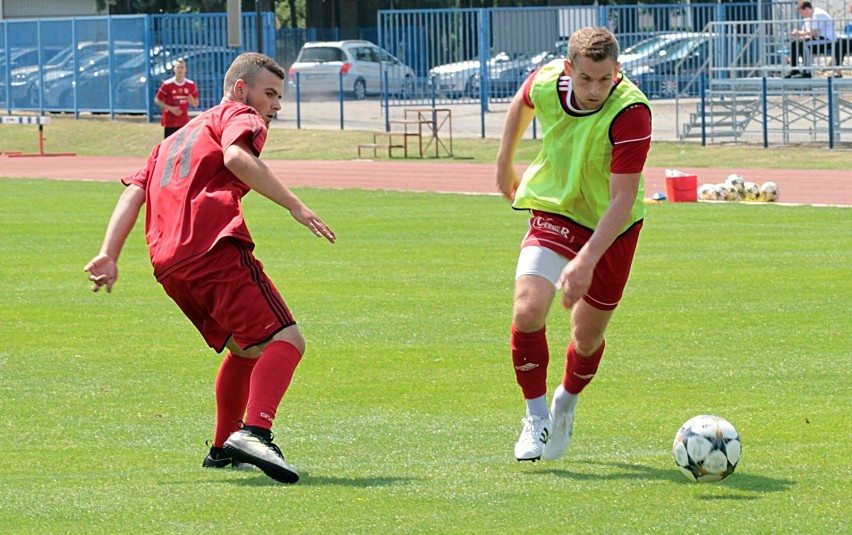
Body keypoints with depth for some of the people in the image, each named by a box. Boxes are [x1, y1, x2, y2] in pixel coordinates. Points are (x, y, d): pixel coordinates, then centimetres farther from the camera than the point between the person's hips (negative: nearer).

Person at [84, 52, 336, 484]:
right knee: (285, 341, -15)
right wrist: (294, 206, -13)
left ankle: (223, 447, 28)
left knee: (246, 347, 27)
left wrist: (109, 255, 13)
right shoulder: (239, 115, 13)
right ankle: (254, 432, -38)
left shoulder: (178, 137, 35)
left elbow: (134, 191, 23)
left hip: (168, 264, 8)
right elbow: (236, 157, -11)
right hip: (214, 246, -8)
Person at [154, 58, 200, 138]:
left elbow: (196, 104, 11)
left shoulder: (191, 85, 3)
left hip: (184, 122, 3)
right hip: (170, 122, -3)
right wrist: (170, 108, -15)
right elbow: (157, 100, -2)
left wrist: (192, 101, -15)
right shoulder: (167, 85, -7)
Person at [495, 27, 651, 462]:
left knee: (587, 335, 8)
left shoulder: (631, 113, -31)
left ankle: (565, 405, 40)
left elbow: (622, 200, -31)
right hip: (553, 211, 2)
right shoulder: (546, 82, -18)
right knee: (527, 309, -20)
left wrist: (586, 261, -39)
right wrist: (505, 162, 20)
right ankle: (536, 417, -2)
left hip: (611, 227, -2)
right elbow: (522, 103, 10)